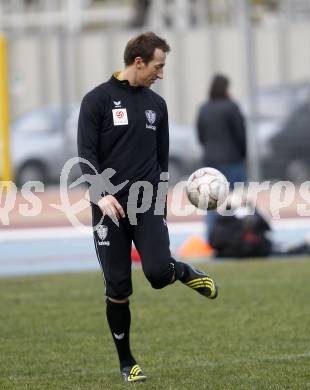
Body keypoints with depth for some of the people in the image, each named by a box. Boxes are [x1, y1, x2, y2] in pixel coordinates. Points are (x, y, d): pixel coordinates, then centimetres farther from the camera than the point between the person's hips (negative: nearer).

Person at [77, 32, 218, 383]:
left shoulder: (156, 104, 11)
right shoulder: (98, 99, -3)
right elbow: (86, 153, -9)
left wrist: (161, 199, 16)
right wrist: (101, 194, -22)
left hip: (147, 203, 2)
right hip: (110, 207, -2)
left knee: (158, 272, -20)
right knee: (118, 288, 0)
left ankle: (182, 271, 16)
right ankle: (126, 363, 14)